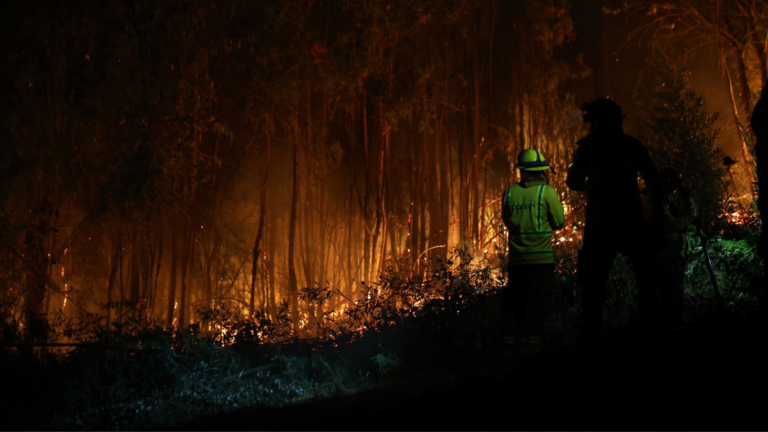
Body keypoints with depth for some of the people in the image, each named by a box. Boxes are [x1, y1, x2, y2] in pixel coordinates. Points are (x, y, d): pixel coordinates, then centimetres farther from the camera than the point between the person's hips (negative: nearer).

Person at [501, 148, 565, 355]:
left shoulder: (510, 192, 1)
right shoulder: (547, 191, -7)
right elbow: (559, 222, 0)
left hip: (516, 258, 3)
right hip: (541, 258, -3)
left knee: (513, 302, 10)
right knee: (537, 302, 2)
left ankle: (513, 344, 13)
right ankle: (530, 344, -2)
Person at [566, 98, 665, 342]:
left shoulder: (589, 145, 3)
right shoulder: (632, 145, 9)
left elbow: (574, 182, 2)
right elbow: (654, 182, 5)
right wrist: (656, 218, 9)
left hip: (600, 224, -1)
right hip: (632, 222, 2)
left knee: (594, 288, 2)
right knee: (646, 282, 9)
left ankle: (591, 340, -4)